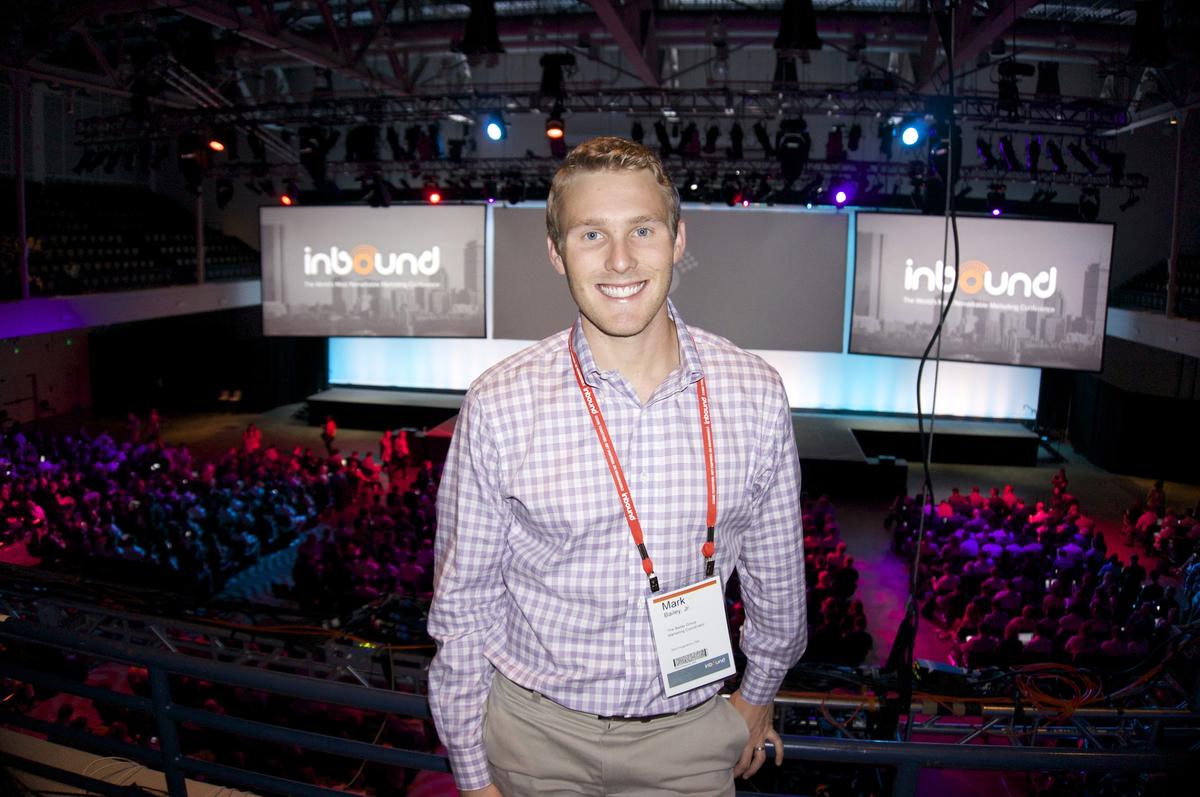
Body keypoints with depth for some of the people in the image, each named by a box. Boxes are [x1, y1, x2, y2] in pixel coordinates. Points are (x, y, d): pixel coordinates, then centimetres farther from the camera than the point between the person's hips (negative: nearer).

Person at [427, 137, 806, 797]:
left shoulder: (755, 395, -11)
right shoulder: (498, 407, -15)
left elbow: (775, 570, 4)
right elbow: (463, 600, -6)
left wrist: (757, 697, 15)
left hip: (691, 731, 1)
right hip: (539, 736, -1)